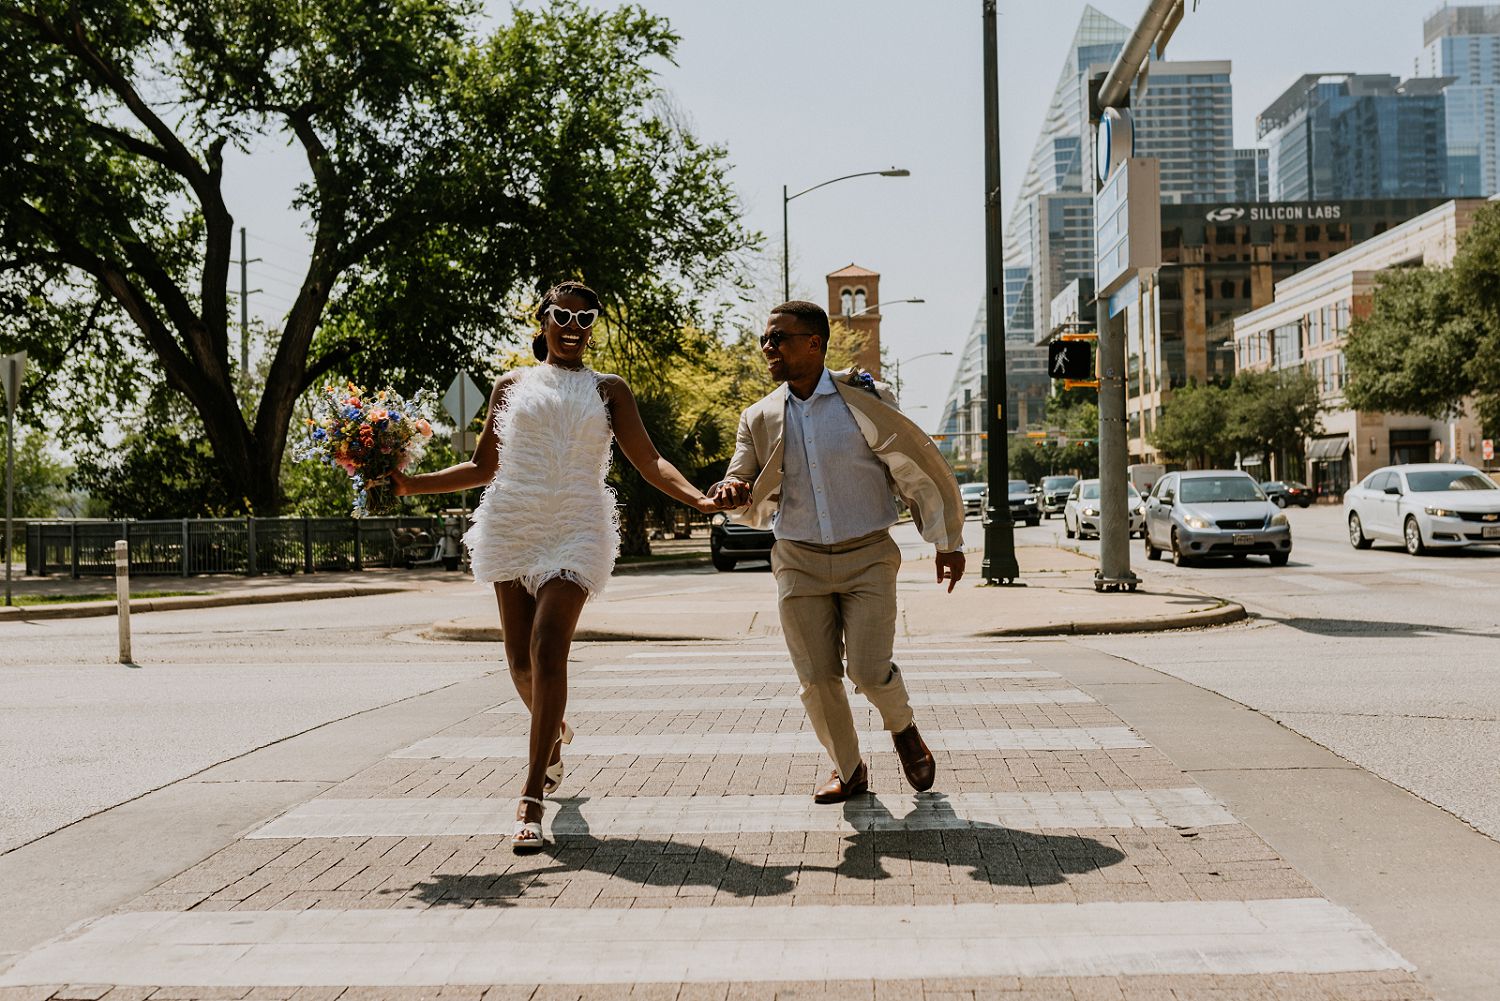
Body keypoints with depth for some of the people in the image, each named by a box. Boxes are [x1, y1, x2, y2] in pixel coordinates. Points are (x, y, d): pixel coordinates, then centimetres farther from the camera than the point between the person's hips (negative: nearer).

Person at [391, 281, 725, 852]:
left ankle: (532, 798, -14)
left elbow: (651, 464, 4)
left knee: (548, 653, -16)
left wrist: (698, 498, -13)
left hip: (574, 531, -2)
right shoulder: (512, 385, 14)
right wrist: (410, 484, 7)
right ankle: (553, 734, 39)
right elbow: (482, 468, 17)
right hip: (512, 526, 2)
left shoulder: (608, 390, 11)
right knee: (520, 661, 5)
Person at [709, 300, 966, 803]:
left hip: (867, 558, -3)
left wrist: (948, 541, 5)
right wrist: (731, 491, -20)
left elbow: (922, 468, 1)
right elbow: (748, 504, 6)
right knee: (817, 678, 1)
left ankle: (904, 730, 22)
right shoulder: (759, 419, 4)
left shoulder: (867, 401, -6)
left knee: (870, 671, -12)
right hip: (800, 561, 3)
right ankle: (848, 770, 24)